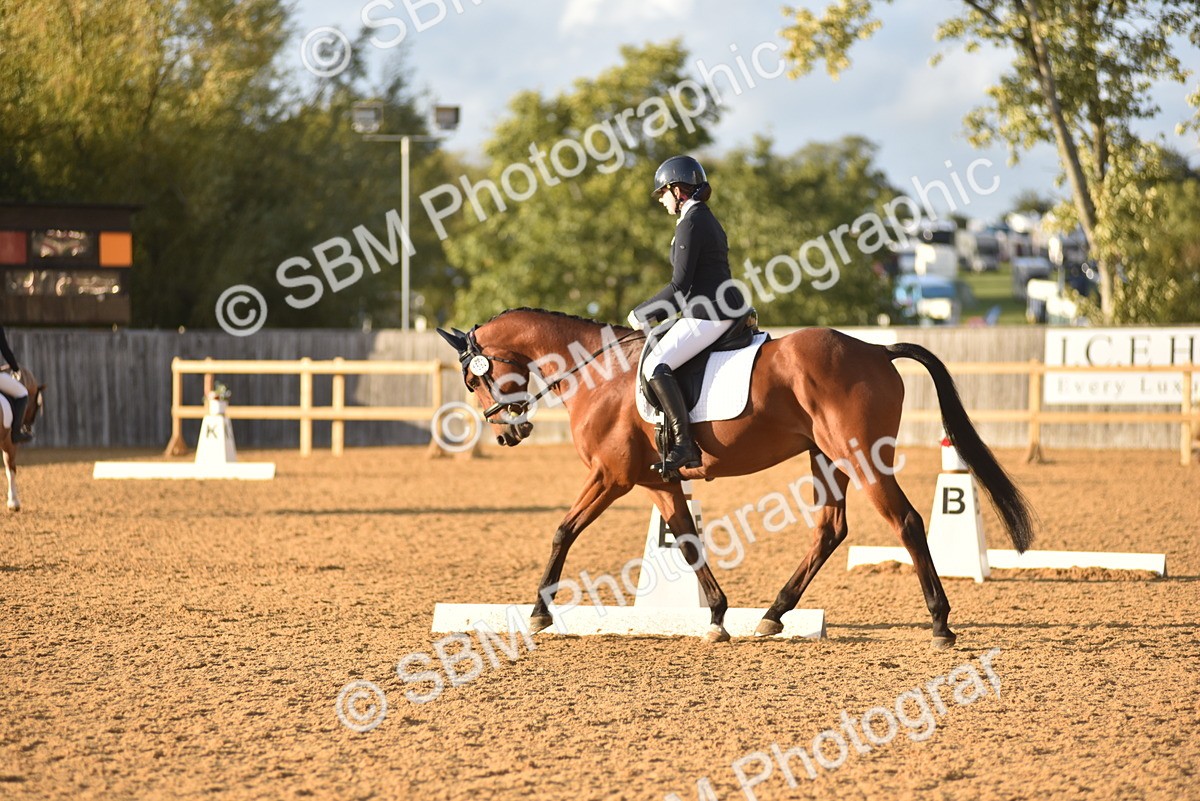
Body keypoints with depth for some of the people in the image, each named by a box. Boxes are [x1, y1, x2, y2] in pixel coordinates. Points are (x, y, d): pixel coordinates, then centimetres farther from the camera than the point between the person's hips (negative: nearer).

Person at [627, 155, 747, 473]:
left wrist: (643, 314, -6)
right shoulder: (707, 220, 18)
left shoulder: (689, 224, -13)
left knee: (656, 365, -19)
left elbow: (680, 285, -18)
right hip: (725, 310, 11)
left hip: (706, 315, -11)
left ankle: (684, 444, -26)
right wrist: (657, 313, 19)